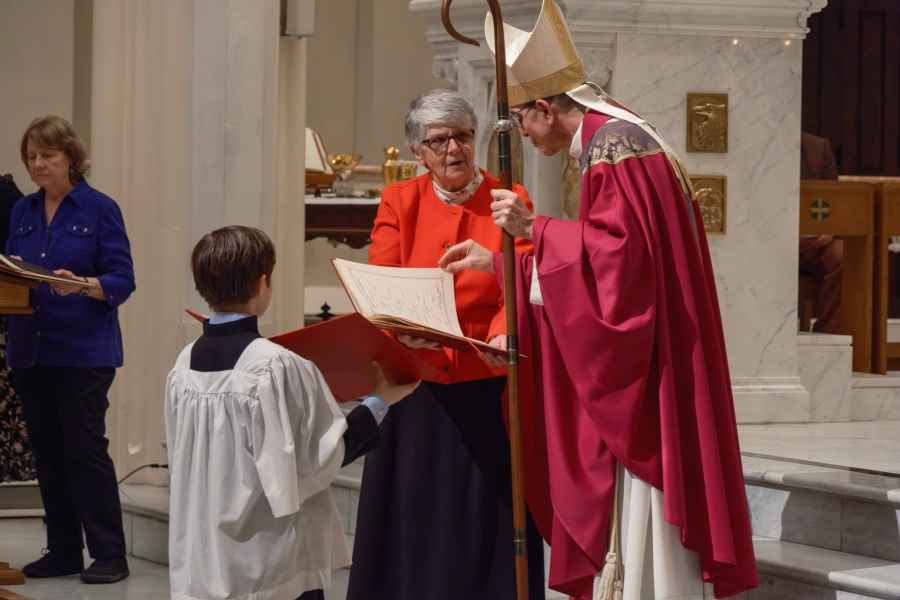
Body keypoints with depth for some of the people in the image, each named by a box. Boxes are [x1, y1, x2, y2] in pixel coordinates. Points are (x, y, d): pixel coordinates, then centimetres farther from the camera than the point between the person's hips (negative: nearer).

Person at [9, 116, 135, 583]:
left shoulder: (99, 209, -4)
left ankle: (109, 554, -1)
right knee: (47, 451, 8)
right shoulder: (23, 212, 12)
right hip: (30, 348, 6)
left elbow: (122, 281, -7)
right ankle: (63, 551, 15)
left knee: (85, 447, -7)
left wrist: (80, 285, -25)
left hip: (83, 351, -6)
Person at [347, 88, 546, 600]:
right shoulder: (399, 202, 6)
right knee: (412, 526, 5)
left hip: (485, 390, -2)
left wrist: (502, 335, -31)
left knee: (482, 530, 0)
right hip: (416, 390, 2)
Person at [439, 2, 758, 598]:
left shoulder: (613, 145, -14)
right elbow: (598, 263, 24)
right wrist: (498, 262, 26)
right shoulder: (617, 140, 18)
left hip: (640, 375, -10)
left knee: (640, 522, -8)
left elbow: (618, 250, -23)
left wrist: (534, 229, -17)